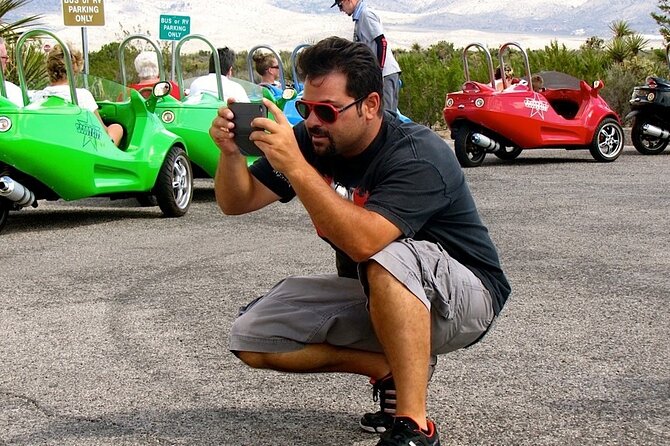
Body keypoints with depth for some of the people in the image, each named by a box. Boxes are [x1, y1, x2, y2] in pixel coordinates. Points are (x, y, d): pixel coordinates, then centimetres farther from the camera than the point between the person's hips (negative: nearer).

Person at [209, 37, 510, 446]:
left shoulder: (419, 155, -27)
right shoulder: (312, 140, -7)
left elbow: (364, 241, -42)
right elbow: (237, 203, -6)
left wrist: (295, 167, -45)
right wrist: (231, 152, -26)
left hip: (466, 297, -7)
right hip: (375, 299, 7)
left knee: (387, 257, -40)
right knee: (251, 339, -5)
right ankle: (393, 370, -2)